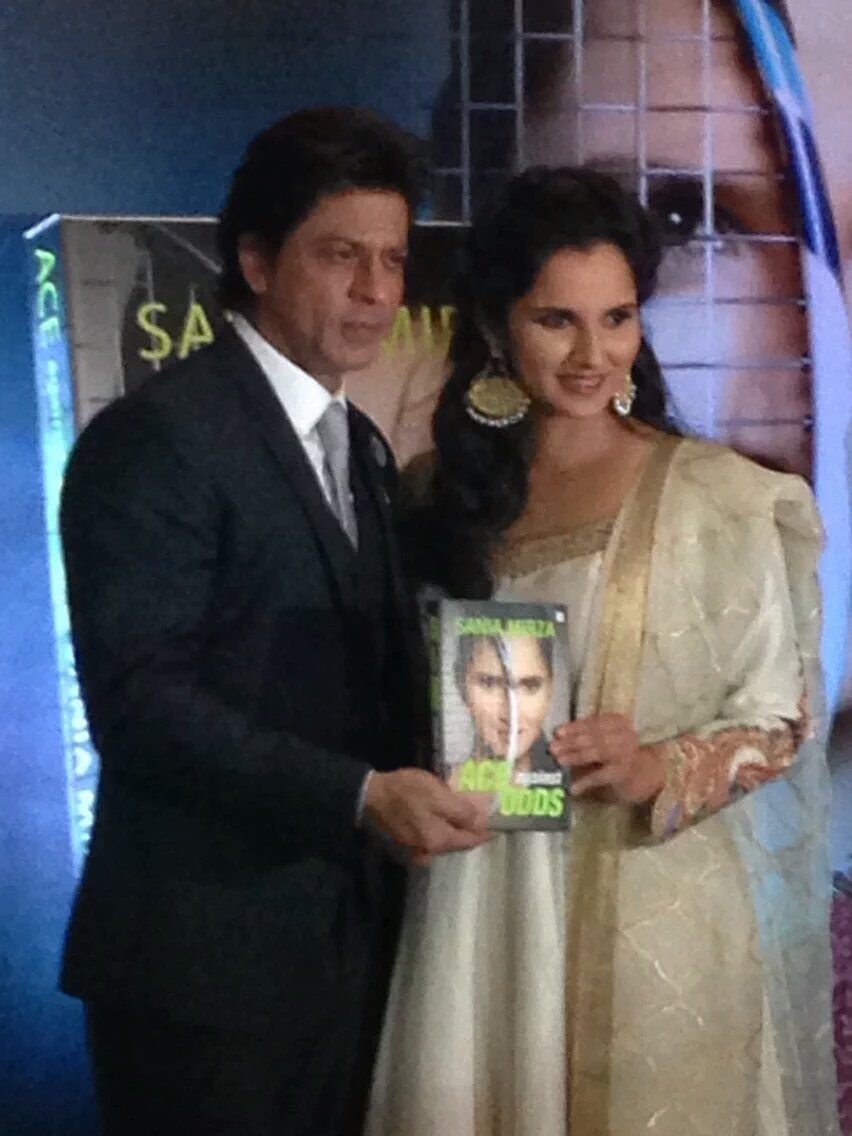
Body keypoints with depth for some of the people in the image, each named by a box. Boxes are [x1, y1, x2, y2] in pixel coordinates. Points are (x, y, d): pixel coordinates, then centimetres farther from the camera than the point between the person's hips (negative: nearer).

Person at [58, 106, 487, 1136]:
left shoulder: (361, 448, 13)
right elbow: (136, 698, -21)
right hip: (207, 952, -8)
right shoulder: (154, 438, -13)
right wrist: (361, 797, -25)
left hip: (348, 935, 8)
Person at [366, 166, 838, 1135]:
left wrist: (662, 770, -19)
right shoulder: (441, 493, 4)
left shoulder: (721, 499, -8)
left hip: (655, 915, -3)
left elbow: (783, 712, -3)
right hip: (479, 911, 3)